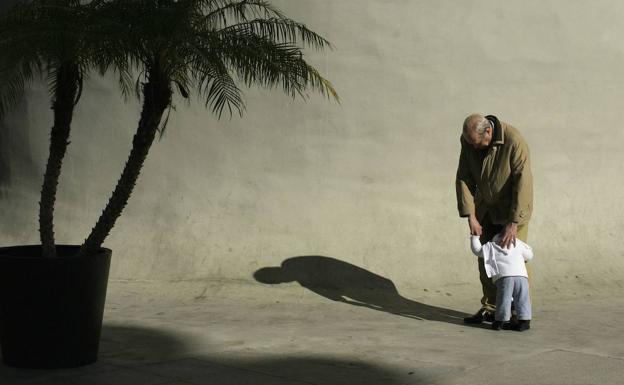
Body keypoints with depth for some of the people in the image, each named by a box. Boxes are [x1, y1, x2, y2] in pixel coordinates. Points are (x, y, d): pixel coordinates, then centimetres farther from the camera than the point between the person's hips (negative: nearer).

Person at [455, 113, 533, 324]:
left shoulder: (514, 141, -30)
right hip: (486, 207, 5)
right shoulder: (468, 140, -14)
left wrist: (513, 223, -32)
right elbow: (464, 178, -11)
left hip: (514, 207, -5)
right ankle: (490, 307, 13)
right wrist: (471, 217, -17)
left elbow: (522, 182, -31)